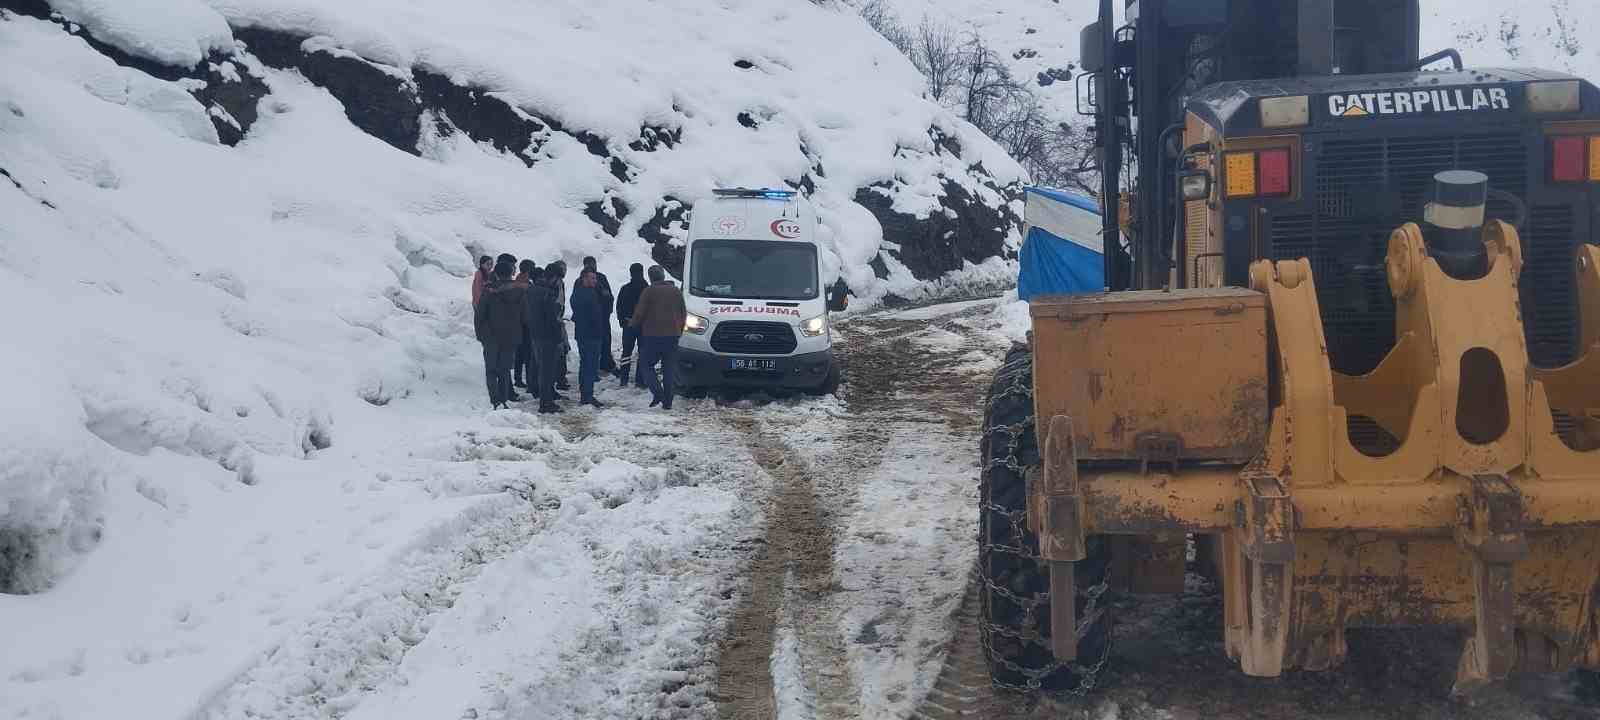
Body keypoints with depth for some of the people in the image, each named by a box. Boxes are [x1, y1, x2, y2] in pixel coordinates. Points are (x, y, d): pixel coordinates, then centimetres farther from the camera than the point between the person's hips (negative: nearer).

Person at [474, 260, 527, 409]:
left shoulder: (489, 291, -10)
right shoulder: (519, 292, -2)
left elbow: (479, 314, -6)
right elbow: (525, 317, 4)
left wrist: (480, 334, 5)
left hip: (491, 338, -3)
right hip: (512, 339, 3)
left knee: (491, 370, 5)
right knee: (505, 370, 14)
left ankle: (495, 400, -10)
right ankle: (503, 399, 10)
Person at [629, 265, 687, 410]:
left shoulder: (649, 291, -6)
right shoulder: (676, 291, 10)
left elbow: (639, 313, -7)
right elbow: (684, 313, 14)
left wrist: (632, 323, 13)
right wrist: (679, 330, 25)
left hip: (652, 334, -4)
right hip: (672, 336, 4)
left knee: (646, 365, 7)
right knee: (669, 369, 8)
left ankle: (658, 393, -13)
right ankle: (667, 401, 5)